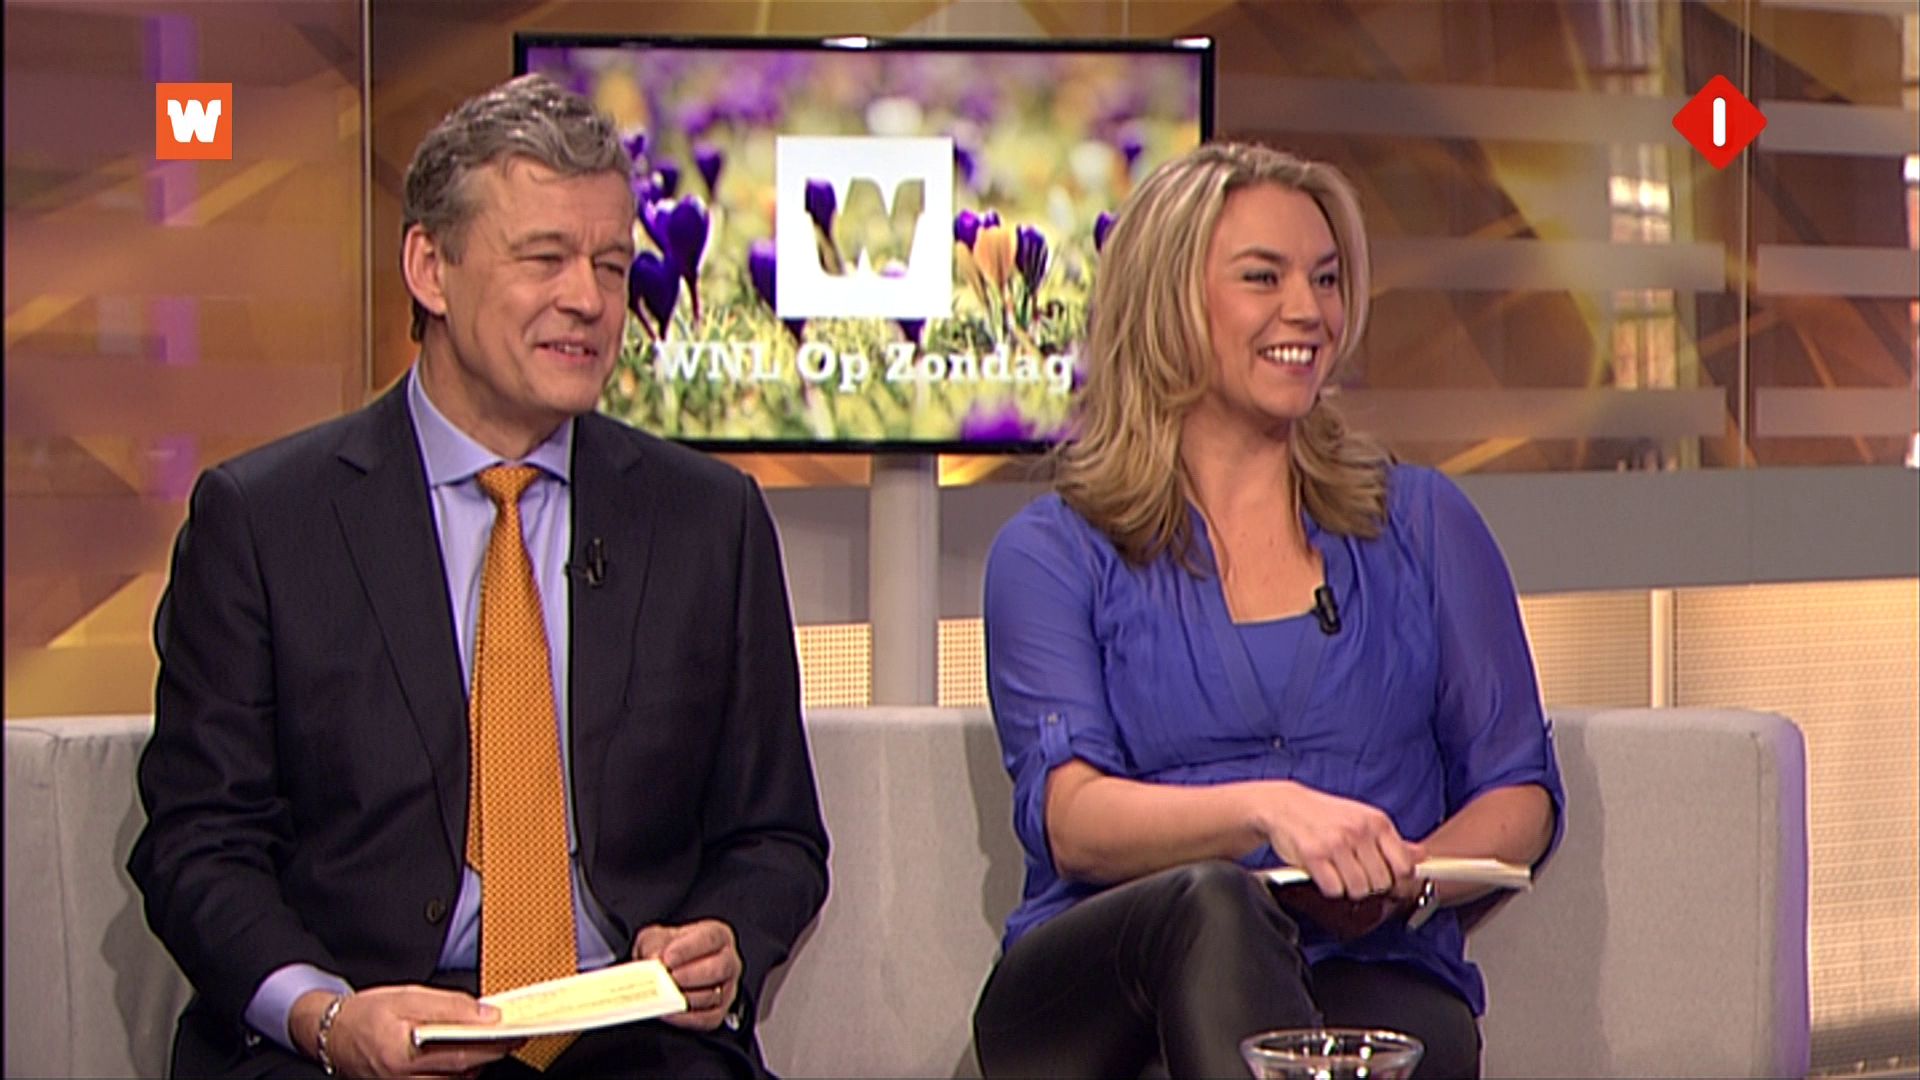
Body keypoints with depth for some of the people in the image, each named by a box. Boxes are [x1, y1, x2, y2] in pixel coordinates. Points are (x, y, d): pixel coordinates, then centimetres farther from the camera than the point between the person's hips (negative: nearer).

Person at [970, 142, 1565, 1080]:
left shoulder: (1422, 526, 19)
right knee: (1209, 902, -37)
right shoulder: (1053, 553, 12)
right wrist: (1267, 808, -24)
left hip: (1373, 977, 0)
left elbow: (1519, 794, 16)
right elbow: (1070, 819, -4)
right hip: (1095, 987, 1)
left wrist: (1409, 875, -8)